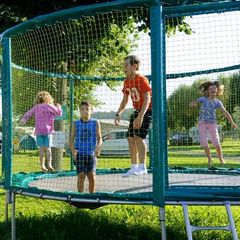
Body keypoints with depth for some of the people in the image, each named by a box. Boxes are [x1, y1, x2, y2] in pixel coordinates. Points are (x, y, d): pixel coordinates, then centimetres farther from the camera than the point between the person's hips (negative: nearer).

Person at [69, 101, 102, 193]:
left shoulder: (95, 123, 3)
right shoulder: (75, 124, 4)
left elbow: (99, 138, 2)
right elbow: (71, 140, 4)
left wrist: (98, 146, -19)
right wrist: (72, 150, -14)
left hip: (91, 154, 0)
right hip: (79, 154, 0)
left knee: (91, 176, -8)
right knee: (81, 176, -6)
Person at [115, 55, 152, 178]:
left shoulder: (142, 80, -18)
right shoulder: (127, 81, 7)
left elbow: (147, 99, -25)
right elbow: (125, 100, 13)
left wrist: (140, 116, -34)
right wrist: (118, 114, 0)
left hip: (147, 110, -8)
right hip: (137, 111, 8)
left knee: (139, 136, -19)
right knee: (130, 137, 3)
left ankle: (142, 167, -14)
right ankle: (134, 167, 10)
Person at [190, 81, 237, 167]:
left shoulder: (217, 102, 0)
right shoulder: (203, 99, 1)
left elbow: (225, 113, -5)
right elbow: (191, 104, 6)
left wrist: (232, 122, -14)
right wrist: (194, 104, -19)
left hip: (212, 123, -1)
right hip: (202, 123, 1)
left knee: (216, 141, -9)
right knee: (203, 142, -3)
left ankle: (221, 158, 11)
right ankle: (209, 159, 14)